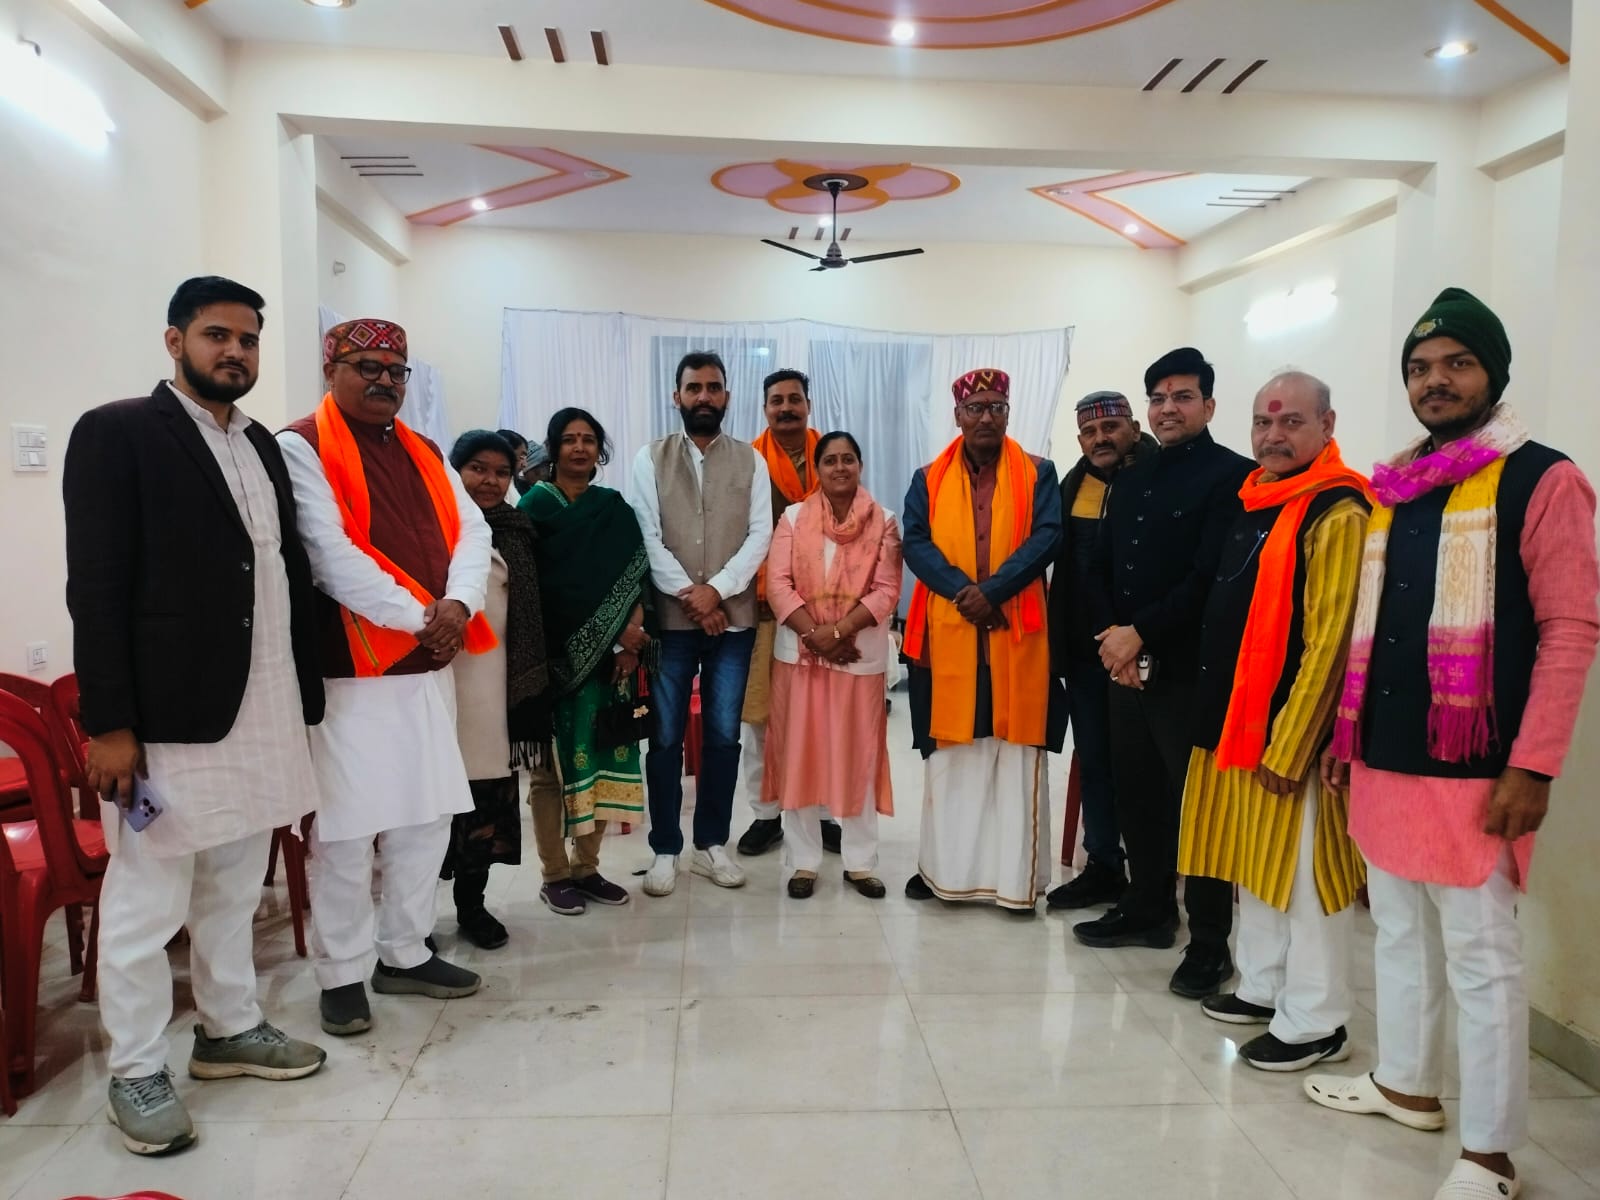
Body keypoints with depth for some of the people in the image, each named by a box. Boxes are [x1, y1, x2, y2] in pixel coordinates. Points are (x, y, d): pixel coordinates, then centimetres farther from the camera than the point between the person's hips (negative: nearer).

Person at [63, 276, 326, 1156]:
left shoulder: (263, 445, 14)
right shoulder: (116, 432, -6)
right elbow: (95, 586, -11)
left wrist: (303, 693, 10)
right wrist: (108, 722, -15)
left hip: (262, 711, 7)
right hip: (164, 715, -6)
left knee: (234, 889, 18)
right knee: (146, 901, 5)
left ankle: (229, 1030, 33)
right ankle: (137, 1072, 20)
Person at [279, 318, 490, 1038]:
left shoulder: (423, 454, 16)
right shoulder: (300, 448, -5)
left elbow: (471, 532, 6)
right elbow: (331, 556, -17)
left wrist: (458, 605, -13)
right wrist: (418, 617, -18)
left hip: (430, 665, 7)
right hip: (350, 668, -7)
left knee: (427, 817, 12)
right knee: (346, 826, 0)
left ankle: (406, 954, 27)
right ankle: (342, 975, 16)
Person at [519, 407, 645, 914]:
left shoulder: (616, 509, 11)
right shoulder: (536, 505, -1)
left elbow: (637, 577, 6)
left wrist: (632, 632, -11)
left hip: (605, 655, 4)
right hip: (551, 654, -4)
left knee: (599, 755, 7)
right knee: (552, 761, 2)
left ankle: (586, 867, 19)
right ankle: (555, 875, 13)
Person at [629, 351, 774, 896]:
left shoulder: (750, 460, 6)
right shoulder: (651, 458, 3)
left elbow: (760, 535, -2)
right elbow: (646, 536, -4)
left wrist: (716, 589, -14)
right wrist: (688, 594, -13)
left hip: (733, 618, 1)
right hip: (669, 618, -1)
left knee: (723, 735, 7)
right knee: (665, 737, 4)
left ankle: (711, 843, 21)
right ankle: (665, 849, 16)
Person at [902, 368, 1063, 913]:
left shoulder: (1039, 474, 7)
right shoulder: (929, 479, 10)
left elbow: (1047, 537, -6)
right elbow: (915, 542, -1)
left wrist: (992, 590, -18)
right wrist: (963, 591, -16)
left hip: (1016, 634, -1)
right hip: (947, 631, 1)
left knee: (1016, 753, 1)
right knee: (947, 751, 6)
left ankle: (1017, 877, 8)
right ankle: (943, 866, 16)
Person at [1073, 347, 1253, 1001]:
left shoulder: (1233, 475, -6)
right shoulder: (1130, 480, 15)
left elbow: (1212, 577, -16)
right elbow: (1102, 568, 12)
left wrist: (1140, 634, -16)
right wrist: (1111, 636, -4)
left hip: (1191, 669, -6)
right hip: (1124, 664, 7)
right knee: (1137, 794, 14)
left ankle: (1210, 943, 14)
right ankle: (1149, 910, 30)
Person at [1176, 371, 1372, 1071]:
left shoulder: (1337, 513, -15)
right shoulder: (1256, 501, 13)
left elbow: (1330, 641, -19)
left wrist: (1287, 748, -19)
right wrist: (1231, 723, 15)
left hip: (1289, 731, -9)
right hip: (1238, 721, 9)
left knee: (1301, 874, 2)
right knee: (1254, 864, 17)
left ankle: (1315, 1024, 16)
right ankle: (1263, 988, 32)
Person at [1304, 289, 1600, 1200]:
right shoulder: (1391, 489, 12)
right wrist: (1345, 730, 15)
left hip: (1474, 770, -7)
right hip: (1384, 760, 7)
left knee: (1482, 956, 2)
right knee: (1401, 935, 18)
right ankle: (1407, 1085, 35)